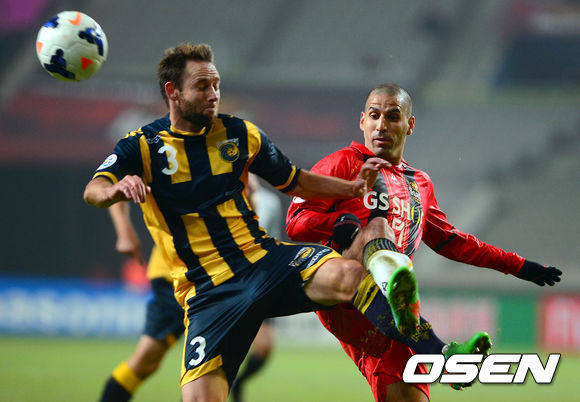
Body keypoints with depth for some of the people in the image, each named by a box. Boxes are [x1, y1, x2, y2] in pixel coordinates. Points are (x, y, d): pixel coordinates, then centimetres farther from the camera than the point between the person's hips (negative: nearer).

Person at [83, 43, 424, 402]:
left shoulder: (240, 133, 11)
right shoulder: (143, 146, 1)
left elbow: (294, 182, 23)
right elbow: (93, 191, -15)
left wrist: (353, 187, 7)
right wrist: (116, 190, -40)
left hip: (264, 260, 2)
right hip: (208, 291, -2)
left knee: (347, 274, -30)